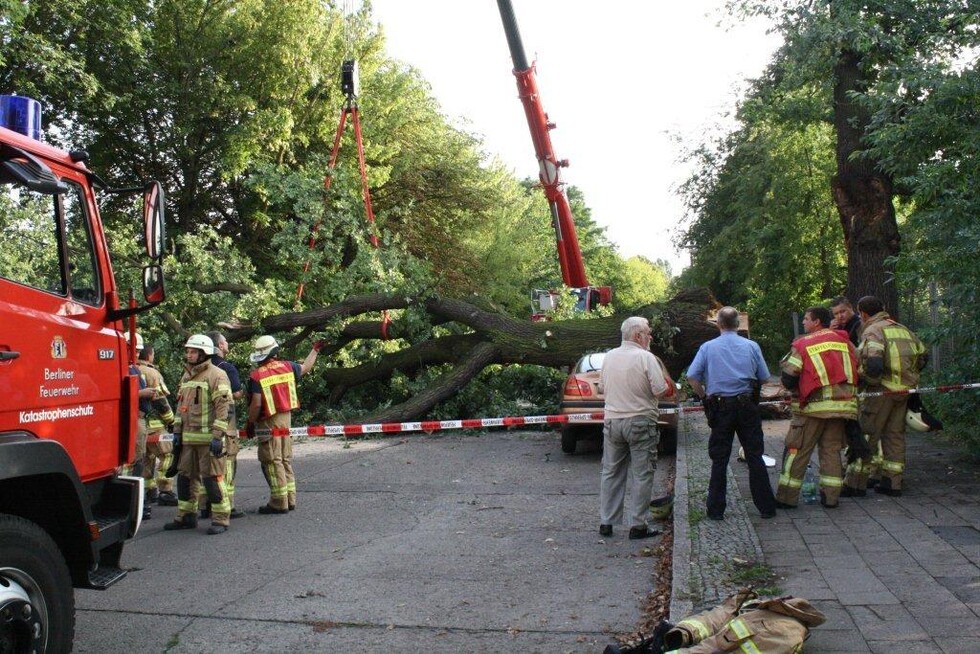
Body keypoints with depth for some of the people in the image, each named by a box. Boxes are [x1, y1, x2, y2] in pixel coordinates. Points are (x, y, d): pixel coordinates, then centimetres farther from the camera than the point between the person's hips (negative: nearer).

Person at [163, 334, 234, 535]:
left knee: (212, 478, -6)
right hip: (188, 438, 8)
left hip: (208, 438, -8)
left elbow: (223, 408, -15)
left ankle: (220, 519, 2)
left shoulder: (216, 375, -9)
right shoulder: (186, 376, 17)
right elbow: (181, 406, 23)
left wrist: (217, 437, -19)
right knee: (185, 476, 13)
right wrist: (177, 432, 16)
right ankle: (186, 516, 25)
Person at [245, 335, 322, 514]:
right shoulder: (287, 367, 2)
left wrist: (250, 423, -2)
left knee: (272, 462, -1)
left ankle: (279, 503, 1)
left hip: (268, 422, -6)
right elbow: (306, 367, 20)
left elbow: (256, 404, -17)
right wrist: (315, 349, 33)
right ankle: (290, 500, 20)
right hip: (286, 418, 6)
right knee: (286, 460, 15)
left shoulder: (256, 376, -13)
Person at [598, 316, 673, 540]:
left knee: (610, 472, 13)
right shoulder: (646, 357, -12)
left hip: (612, 420, 5)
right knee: (642, 475, 4)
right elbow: (661, 390, -15)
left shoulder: (609, 356, 5)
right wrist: (668, 387, 6)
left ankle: (606, 522, 16)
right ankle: (638, 525, 5)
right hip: (640, 421, -5)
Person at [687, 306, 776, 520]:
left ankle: (716, 509, 9)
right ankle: (766, 506, 13)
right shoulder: (751, 346, 1)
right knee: (755, 457, 8)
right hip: (748, 406, 1)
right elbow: (764, 377, 4)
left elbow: (692, 377, -7)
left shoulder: (707, 347, -2)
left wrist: (705, 396, 6)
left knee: (719, 460, 6)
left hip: (720, 407, -1)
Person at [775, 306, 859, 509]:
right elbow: (859, 369, 11)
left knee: (797, 450, 2)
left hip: (814, 405, -4)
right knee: (831, 449, 13)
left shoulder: (803, 344, -6)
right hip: (842, 404, 4)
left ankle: (787, 497, 4)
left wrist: (798, 390, 13)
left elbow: (788, 379, -6)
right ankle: (831, 496, 12)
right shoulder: (843, 341, 7)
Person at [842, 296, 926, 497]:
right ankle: (893, 483, 19)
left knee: (866, 435, -1)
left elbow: (873, 363, -24)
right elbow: (922, 356, 18)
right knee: (895, 434, 15)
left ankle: (855, 484, 2)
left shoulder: (872, 331, -11)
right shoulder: (903, 329, 13)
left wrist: (869, 381, -7)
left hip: (882, 390, -7)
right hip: (904, 390, 7)